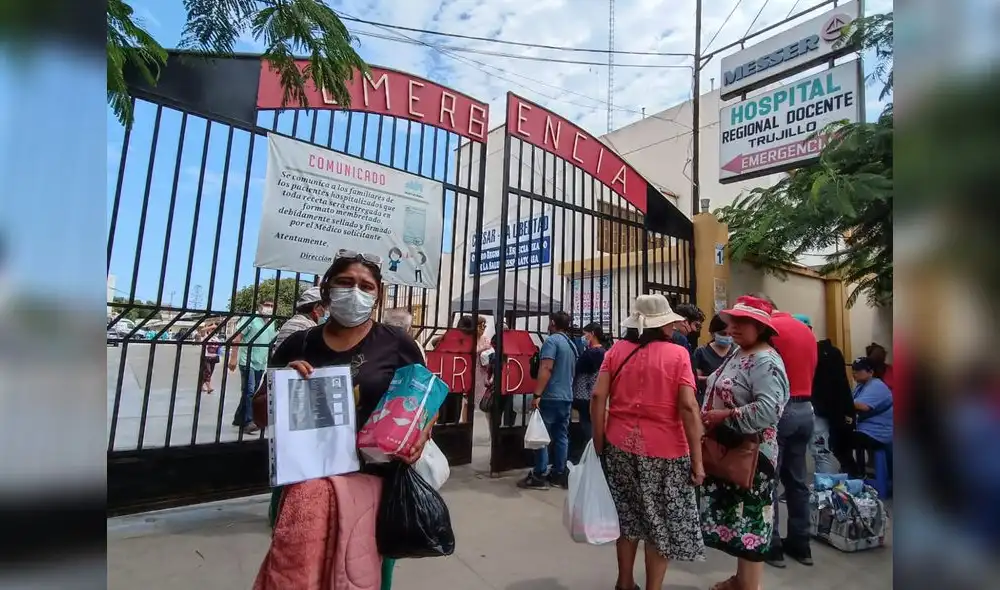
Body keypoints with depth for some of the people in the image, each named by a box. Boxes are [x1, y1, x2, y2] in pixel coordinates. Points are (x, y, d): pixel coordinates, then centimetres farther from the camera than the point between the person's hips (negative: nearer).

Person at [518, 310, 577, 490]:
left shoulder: (551, 340, -10)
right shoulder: (572, 345, 15)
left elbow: (546, 369, -20)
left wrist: (537, 395, -22)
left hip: (550, 397, -8)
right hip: (567, 397, 8)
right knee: (561, 436, 11)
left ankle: (538, 476, 1)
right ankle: (559, 475, 16)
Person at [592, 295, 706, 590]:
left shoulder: (616, 351, 1)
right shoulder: (677, 354, -7)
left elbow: (598, 397, -4)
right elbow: (688, 407, -13)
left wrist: (599, 444, 4)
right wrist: (697, 460, -7)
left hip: (620, 445, 4)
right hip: (663, 450, -4)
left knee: (627, 516, 21)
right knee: (662, 523, 14)